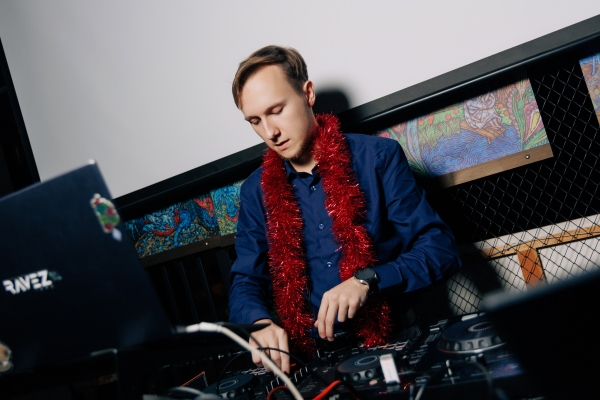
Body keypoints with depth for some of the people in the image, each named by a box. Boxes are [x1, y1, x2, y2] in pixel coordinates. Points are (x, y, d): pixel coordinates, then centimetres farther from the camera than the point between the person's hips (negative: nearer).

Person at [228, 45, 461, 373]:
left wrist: (367, 280, -20)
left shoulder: (377, 157, -1)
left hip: (390, 343, -3)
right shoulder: (256, 192, 10)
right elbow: (246, 282, 8)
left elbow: (441, 248, -4)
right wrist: (260, 322, -16)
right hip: (307, 357, 3)